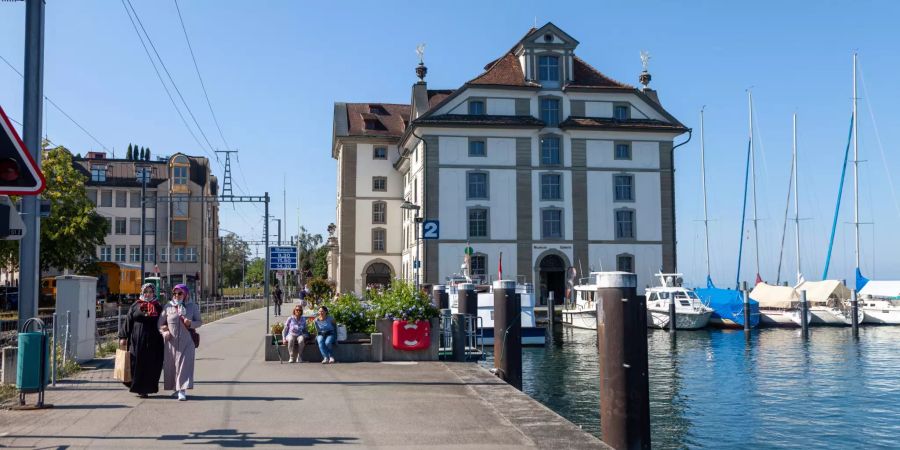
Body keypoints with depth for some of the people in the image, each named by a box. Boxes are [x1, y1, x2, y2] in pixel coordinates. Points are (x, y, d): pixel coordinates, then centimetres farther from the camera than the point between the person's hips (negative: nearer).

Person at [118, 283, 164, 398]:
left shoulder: (158, 307, 8)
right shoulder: (135, 306, 6)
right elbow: (128, 322, 5)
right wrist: (123, 337, 1)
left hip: (153, 342, 0)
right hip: (136, 341, 0)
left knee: (150, 366, 0)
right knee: (136, 364, 0)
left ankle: (145, 389, 8)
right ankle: (137, 387, 14)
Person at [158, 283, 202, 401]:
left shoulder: (192, 306, 3)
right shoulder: (168, 306, 7)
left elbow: (199, 322, 6)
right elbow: (161, 323, 12)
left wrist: (191, 323, -14)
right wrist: (164, 332, -6)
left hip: (186, 341, -2)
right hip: (171, 342, 2)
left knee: (184, 364, -10)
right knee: (171, 365, 7)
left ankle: (182, 390, -11)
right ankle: (176, 388, 25)